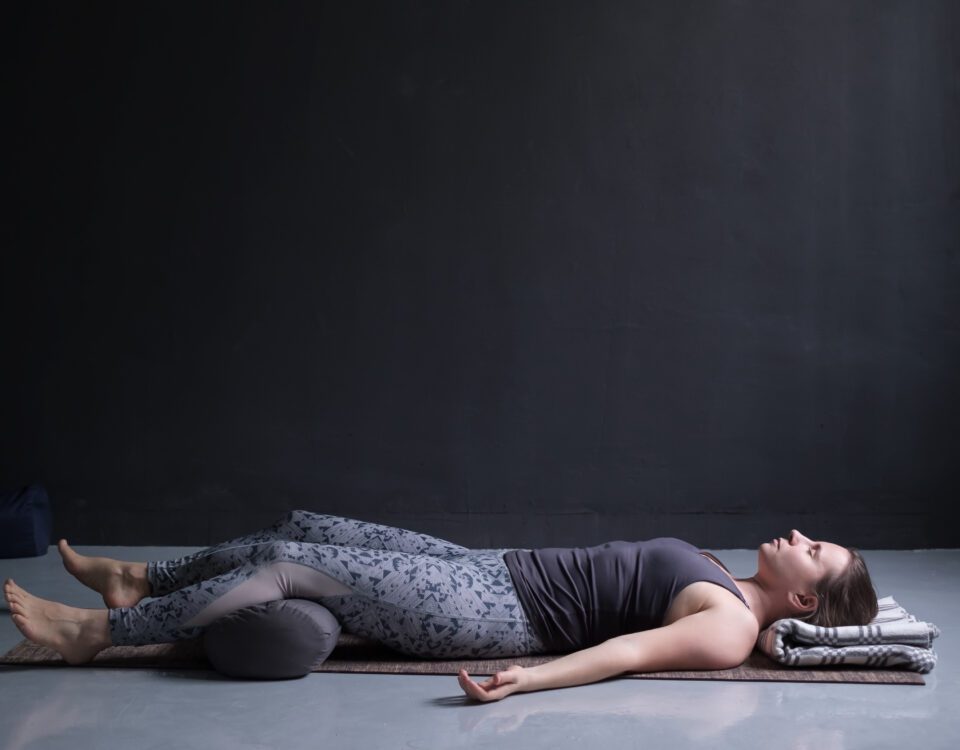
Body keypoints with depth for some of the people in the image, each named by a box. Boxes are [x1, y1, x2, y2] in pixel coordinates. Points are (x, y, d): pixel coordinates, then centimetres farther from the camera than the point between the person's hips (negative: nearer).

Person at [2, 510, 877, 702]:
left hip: (496, 614, -9)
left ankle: (98, 629, -1)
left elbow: (630, 650, -25)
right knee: (307, 528, 9)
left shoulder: (730, 625, -12)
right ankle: (141, 578, 24)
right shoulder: (725, 588, 14)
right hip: (494, 571, 9)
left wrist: (527, 679, -35)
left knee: (296, 568, -12)